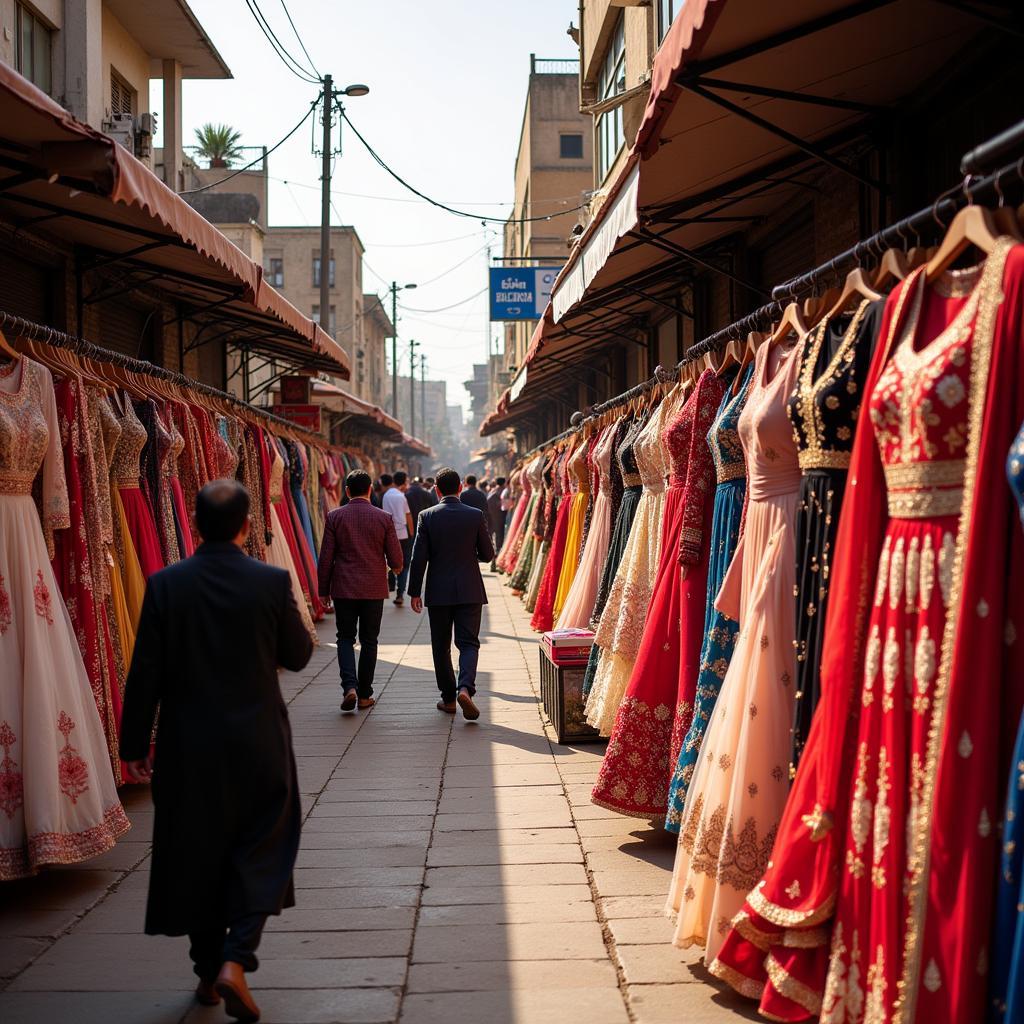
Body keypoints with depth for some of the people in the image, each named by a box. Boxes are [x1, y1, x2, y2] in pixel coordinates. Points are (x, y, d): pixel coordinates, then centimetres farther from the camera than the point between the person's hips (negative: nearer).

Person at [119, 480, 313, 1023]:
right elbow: (298, 656, 0)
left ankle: (208, 970, 25)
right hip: (260, 744, -1)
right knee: (260, 853, 11)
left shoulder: (165, 585, -8)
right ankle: (235, 959, -5)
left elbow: (145, 672, -6)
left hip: (188, 745, 1)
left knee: (197, 855, 15)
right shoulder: (272, 581, -11)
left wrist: (135, 744, 3)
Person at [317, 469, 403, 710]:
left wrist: (324, 590, 7)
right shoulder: (384, 518, -4)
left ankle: (350, 686, -9)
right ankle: (365, 695, 14)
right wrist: (396, 568, 22)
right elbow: (395, 559, -2)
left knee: (345, 638, 10)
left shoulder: (334, 516, -4)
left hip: (344, 589, 0)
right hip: (374, 589, 0)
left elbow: (325, 557, -3)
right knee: (369, 641, 10)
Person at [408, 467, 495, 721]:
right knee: (468, 642, 2)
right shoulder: (476, 515, -3)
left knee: (441, 646, 12)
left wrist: (415, 592, 0)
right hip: (470, 591, 0)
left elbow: (419, 557, -6)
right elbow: (488, 554, 2)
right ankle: (465, 688, -21)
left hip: (438, 592, 0)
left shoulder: (427, 516, -5)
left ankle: (448, 698, 17)